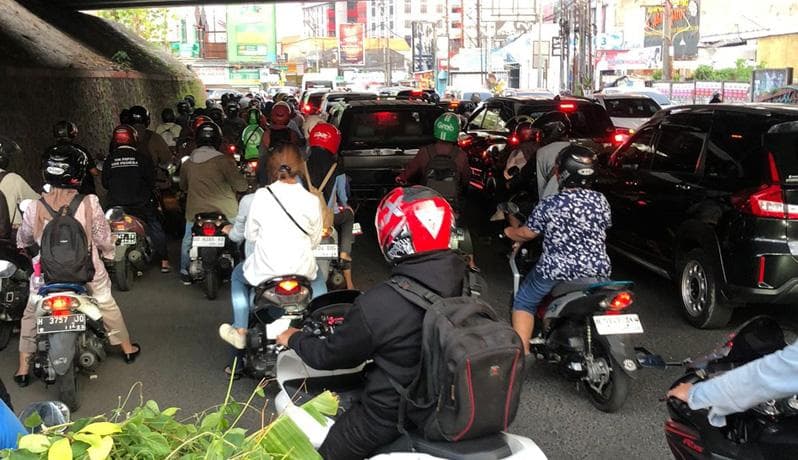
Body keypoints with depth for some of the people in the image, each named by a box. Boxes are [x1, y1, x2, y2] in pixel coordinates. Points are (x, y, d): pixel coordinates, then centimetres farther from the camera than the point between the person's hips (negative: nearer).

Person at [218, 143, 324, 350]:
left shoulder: (261, 196, -9)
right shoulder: (312, 200, -7)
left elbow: (250, 235, 2)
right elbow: (315, 240, 3)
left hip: (264, 271, -1)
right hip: (302, 270, 1)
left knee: (238, 276, 32)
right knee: (318, 278, 37)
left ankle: (240, 332, 26)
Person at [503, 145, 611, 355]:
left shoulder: (549, 205, -13)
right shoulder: (601, 201, -2)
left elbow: (527, 233, -1)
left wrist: (509, 232, 21)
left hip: (557, 271, -4)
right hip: (598, 271, 4)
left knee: (523, 302, 18)